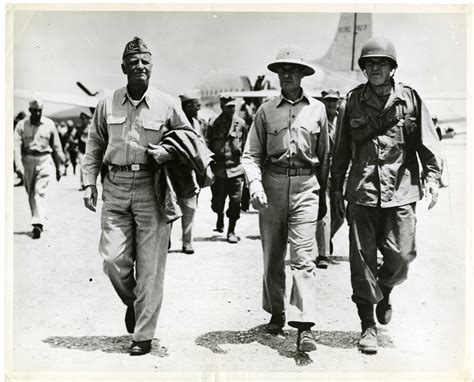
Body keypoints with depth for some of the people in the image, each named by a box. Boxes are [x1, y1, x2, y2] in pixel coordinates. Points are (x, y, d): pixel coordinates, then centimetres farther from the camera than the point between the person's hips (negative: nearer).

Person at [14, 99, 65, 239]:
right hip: (28, 160, 2)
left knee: (40, 192, -13)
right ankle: (38, 220, 26)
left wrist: (58, 167, 13)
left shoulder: (49, 124, 3)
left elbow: (56, 147, 10)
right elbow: (17, 146, -7)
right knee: (30, 193, 11)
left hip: (44, 160, -2)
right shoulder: (22, 125, 1)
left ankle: (38, 224, -18)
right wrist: (18, 166, -20)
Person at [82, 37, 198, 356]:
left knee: (150, 265, 0)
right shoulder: (108, 104, 6)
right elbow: (94, 146, 15)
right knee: (113, 258, -2)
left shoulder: (166, 105, 0)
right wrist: (90, 183, 7)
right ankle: (132, 302, 31)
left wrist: (169, 152, -9)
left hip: (152, 188, -2)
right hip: (115, 186, 2)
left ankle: (144, 335, 13)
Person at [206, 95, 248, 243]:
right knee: (217, 202, 6)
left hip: (236, 169, 0)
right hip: (219, 169, 0)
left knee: (235, 201, -5)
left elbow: (246, 146, 9)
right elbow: (208, 146, 3)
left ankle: (231, 231, 10)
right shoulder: (214, 124, 1)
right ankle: (220, 219, 40)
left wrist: (245, 164, 6)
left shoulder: (240, 123, 3)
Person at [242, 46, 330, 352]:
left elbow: (324, 156, 16)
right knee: (272, 256, 10)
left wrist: (323, 196, 18)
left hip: (305, 187, -1)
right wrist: (255, 184, -14)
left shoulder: (318, 109, 10)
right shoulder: (266, 110, 8)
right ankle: (276, 313, 28)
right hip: (273, 185, 1)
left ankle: (305, 326, -12)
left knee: (304, 256, -10)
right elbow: (251, 154, 4)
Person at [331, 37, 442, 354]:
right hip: (362, 192, 0)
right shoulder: (352, 102, 5)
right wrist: (337, 187, 12)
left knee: (401, 255, -3)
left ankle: (385, 290, 32)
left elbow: (428, 141, 8)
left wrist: (433, 177, 1)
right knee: (362, 259, 1)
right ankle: (368, 325, 14)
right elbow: (341, 149, 11)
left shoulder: (410, 99, 4)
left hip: (401, 191, 0)